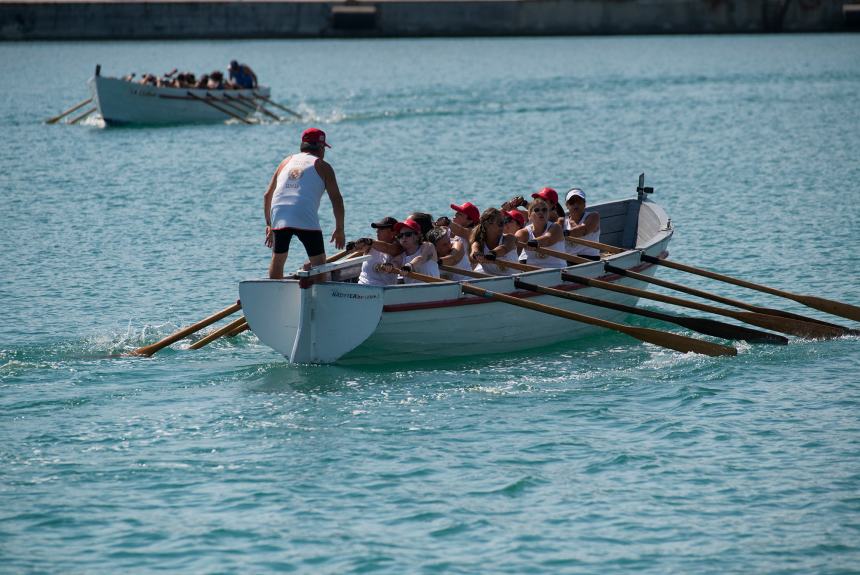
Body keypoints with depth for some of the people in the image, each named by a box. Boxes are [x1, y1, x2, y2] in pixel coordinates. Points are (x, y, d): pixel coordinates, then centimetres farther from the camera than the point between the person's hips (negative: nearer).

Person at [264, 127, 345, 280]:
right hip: (306, 220, -4)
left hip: (279, 218, 4)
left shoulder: (287, 162, 24)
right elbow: (336, 199, 5)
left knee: (278, 258, 21)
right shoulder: (322, 166, 12)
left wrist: (268, 224, 32)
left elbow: (268, 195, 26)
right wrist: (339, 230, 11)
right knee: (318, 262, 5)